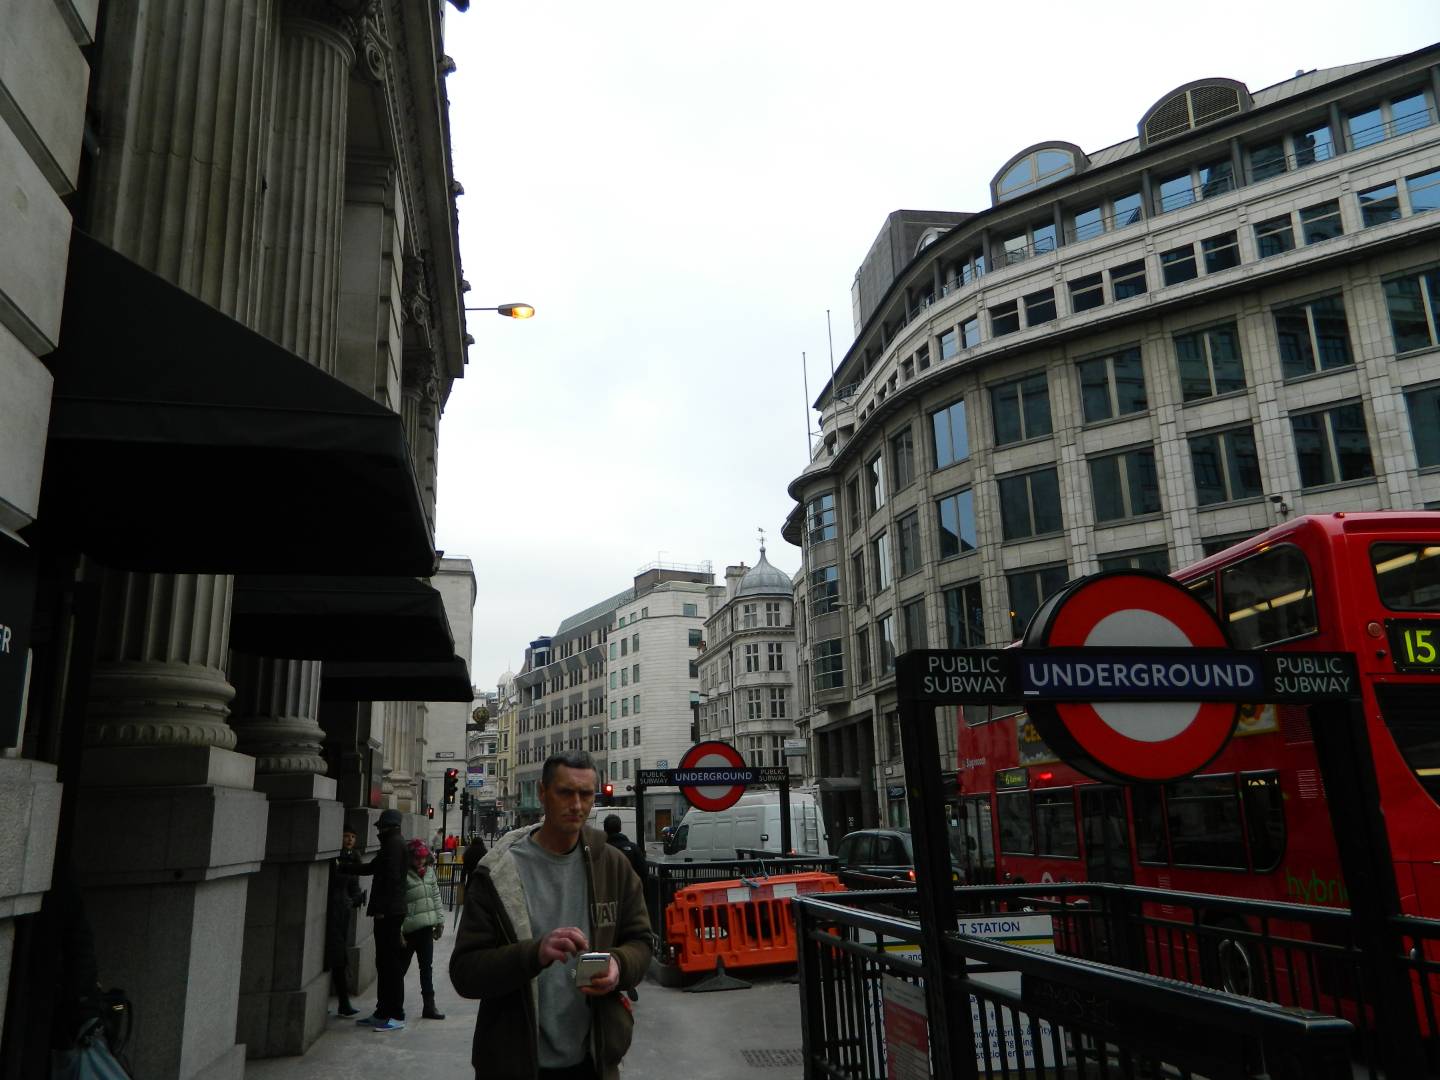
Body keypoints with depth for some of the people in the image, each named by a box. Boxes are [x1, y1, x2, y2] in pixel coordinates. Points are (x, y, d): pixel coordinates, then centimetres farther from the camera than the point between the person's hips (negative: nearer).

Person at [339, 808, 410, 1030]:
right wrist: (342, 869, 34)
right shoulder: (393, 843, 20)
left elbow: (392, 876, -19)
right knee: (385, 962, 13)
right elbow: (373, 867, 32)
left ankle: (396, 1016, -3)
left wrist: (381, 907, -22)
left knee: (391, 963, -7)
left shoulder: (394, 843, -10)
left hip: (388, 912, -10)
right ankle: (383, 1012, 19)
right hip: (388, 912, 10)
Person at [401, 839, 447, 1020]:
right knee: (401, 967, 5)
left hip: (426, 927, 6)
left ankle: (429, 1005, 18)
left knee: (427, 967, 11)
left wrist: (439, 921, 12)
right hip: (409, 928, -6)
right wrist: (398, 929, -18)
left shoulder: (430, 871, 8)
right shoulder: (403, 874, -14)